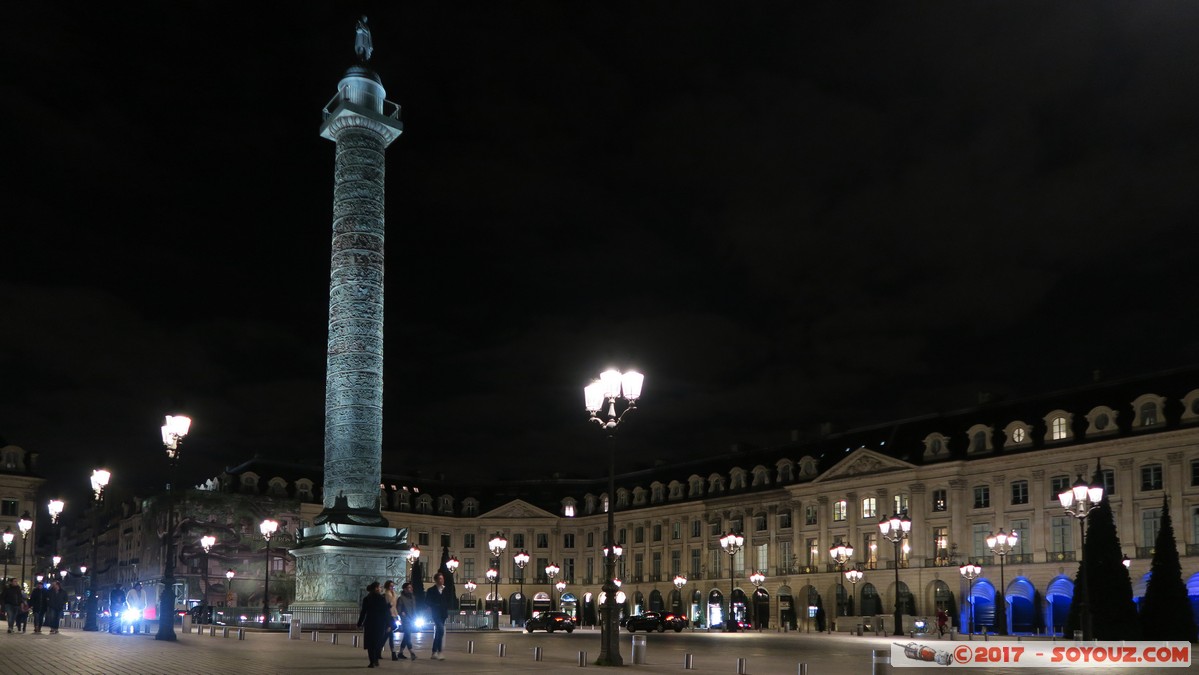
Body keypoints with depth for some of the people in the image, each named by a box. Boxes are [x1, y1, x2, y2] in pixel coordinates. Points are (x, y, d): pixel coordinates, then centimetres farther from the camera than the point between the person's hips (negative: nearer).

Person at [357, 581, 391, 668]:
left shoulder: (366, 599, -1)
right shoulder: (382, 598, -6)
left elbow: (363, 612, 0)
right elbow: (386, 612, -7)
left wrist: (360, 624, 8)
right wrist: (388, 624, -3)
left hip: (369, 623, 1)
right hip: (380, 624, -1)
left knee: (370, 643, 4)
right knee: (378, 642, 14)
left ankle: (373, 662, -4)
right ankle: (376, 660, 14)